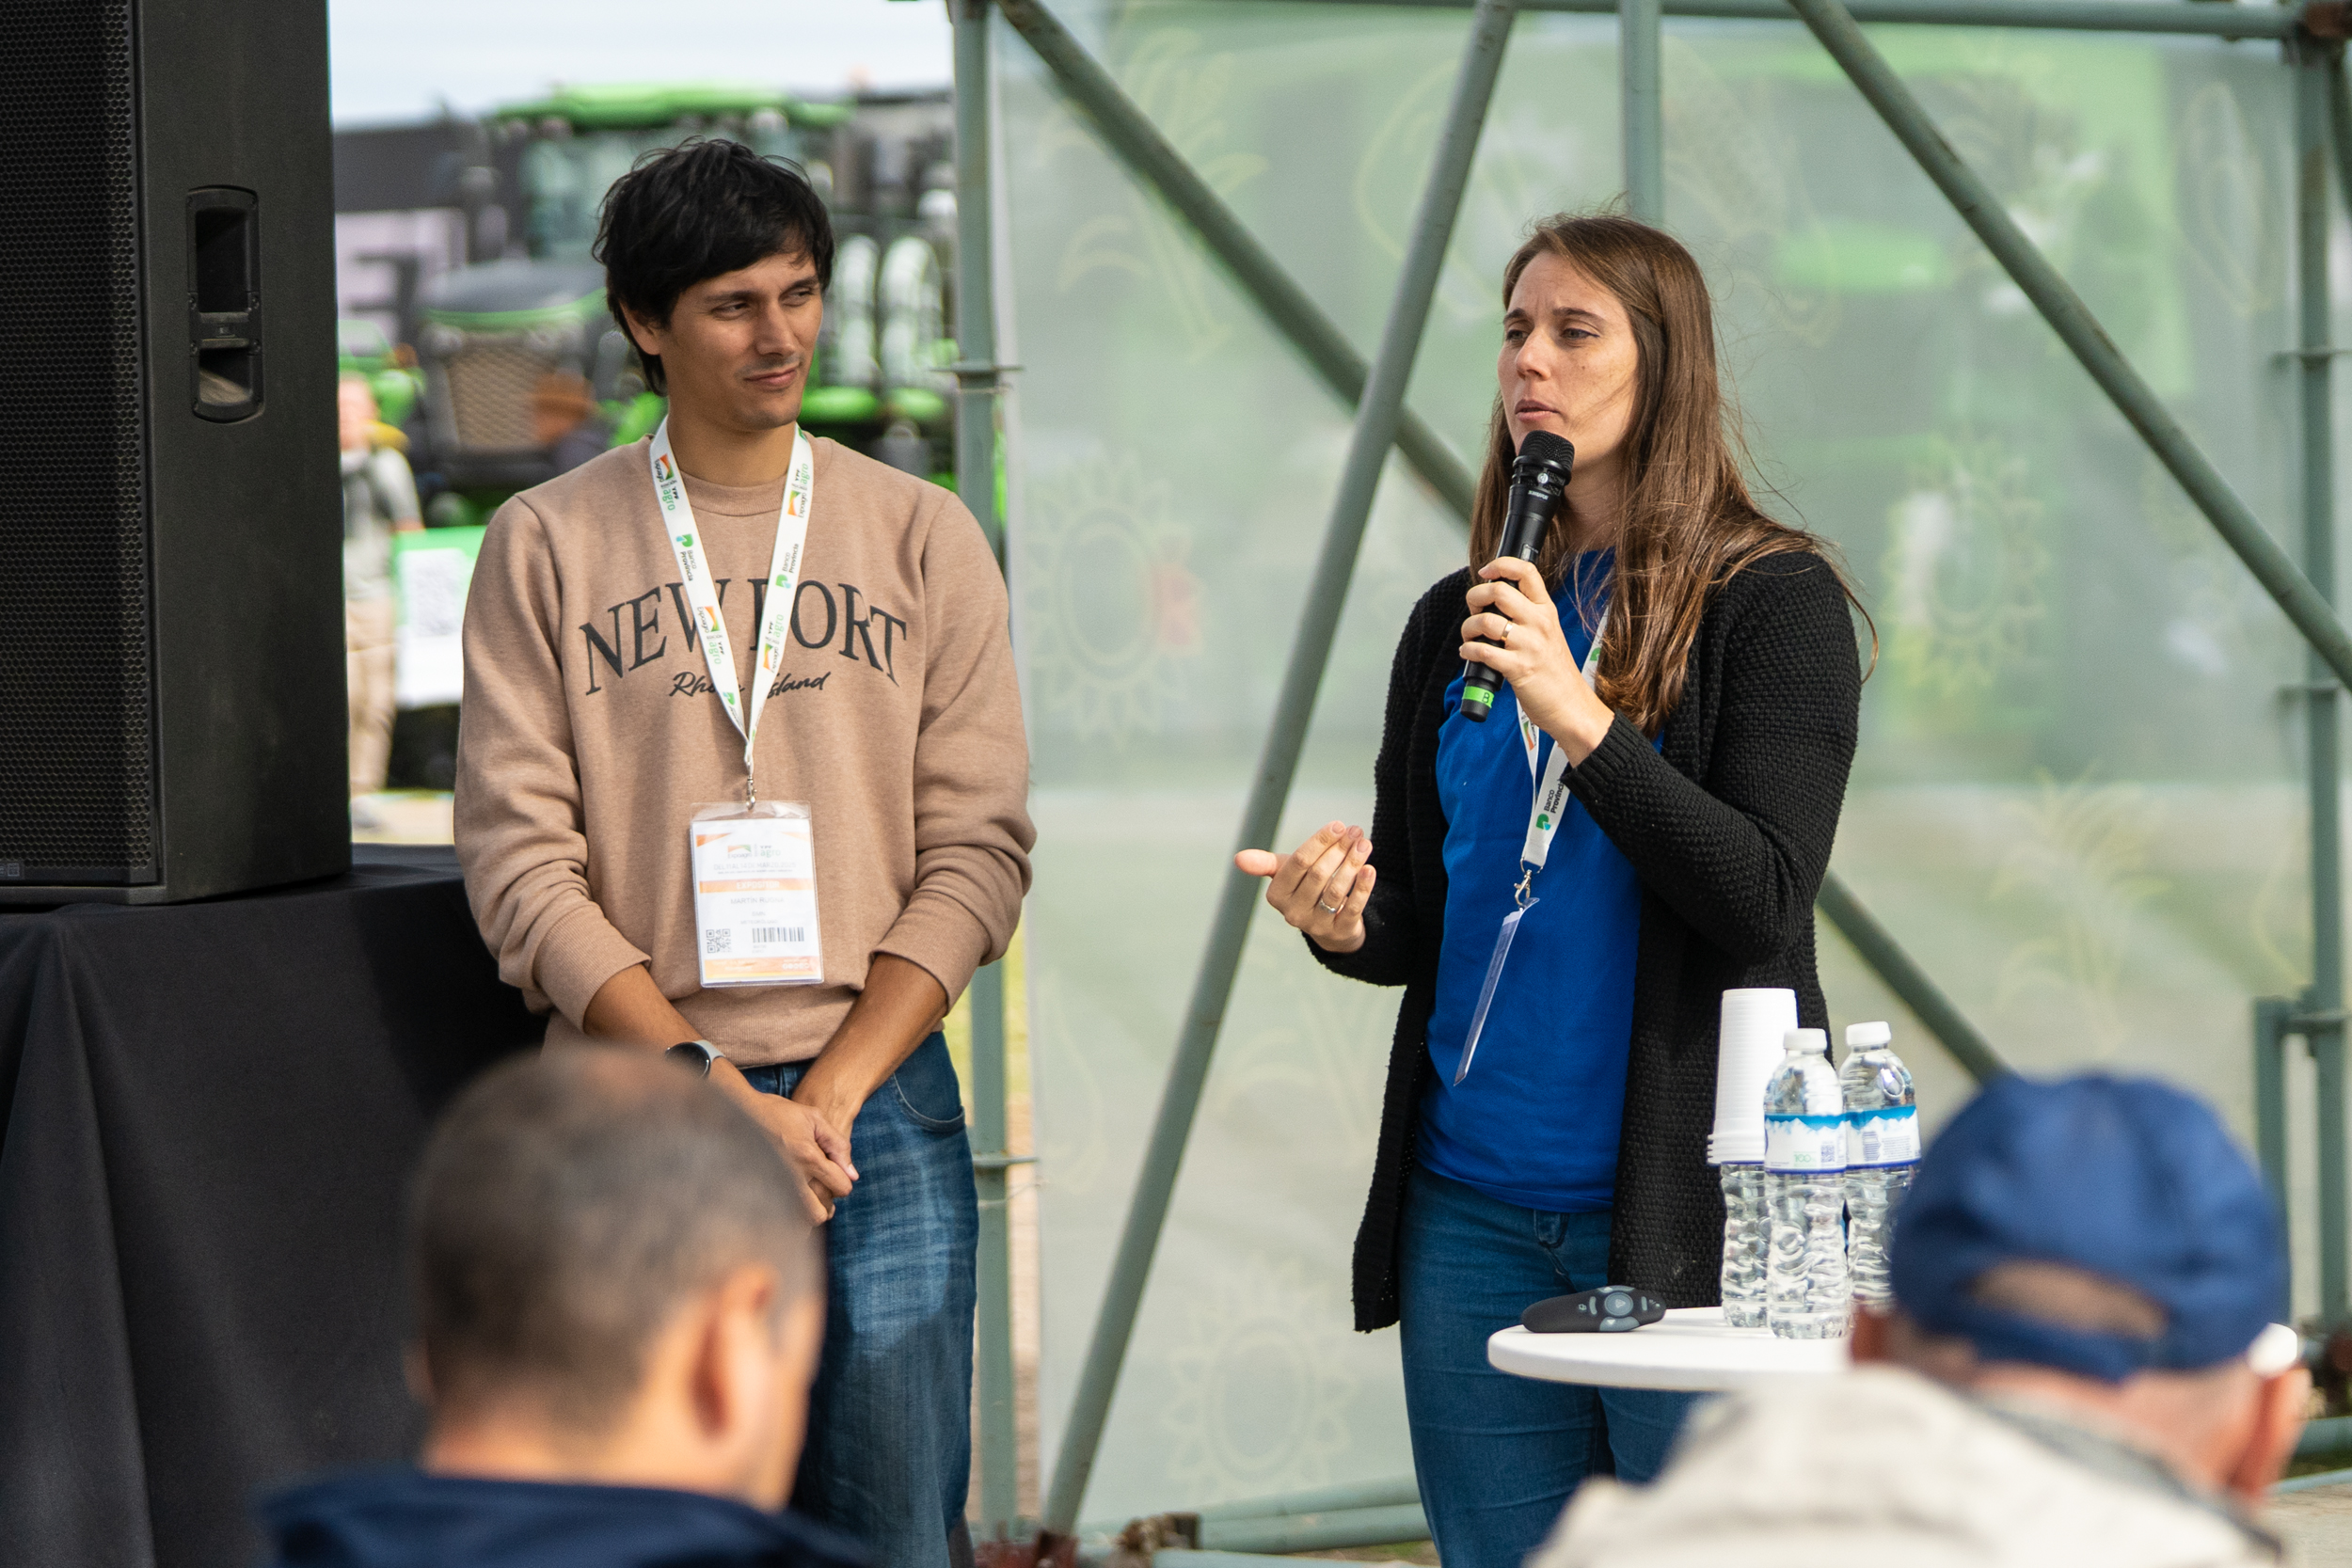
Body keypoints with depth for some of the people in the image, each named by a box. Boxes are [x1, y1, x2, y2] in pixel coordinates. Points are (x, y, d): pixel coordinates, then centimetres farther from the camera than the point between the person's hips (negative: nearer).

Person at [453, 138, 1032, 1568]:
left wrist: (832, 1094, -10)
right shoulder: (547, 548, 3)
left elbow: (978, 851, 2)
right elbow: (522, 867, -4)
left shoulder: (923, 538, 7)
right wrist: (718, 1094, -13)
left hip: (882, 1110, 1)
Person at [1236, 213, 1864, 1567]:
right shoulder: (1455, 624, 13)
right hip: (1474, 1208, 5)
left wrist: (1582, 722, -21)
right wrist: (1345, 924, -6)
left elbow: (1764, 903, -14)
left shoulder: (1772, 600, -4)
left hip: (1683, 1205, -5)